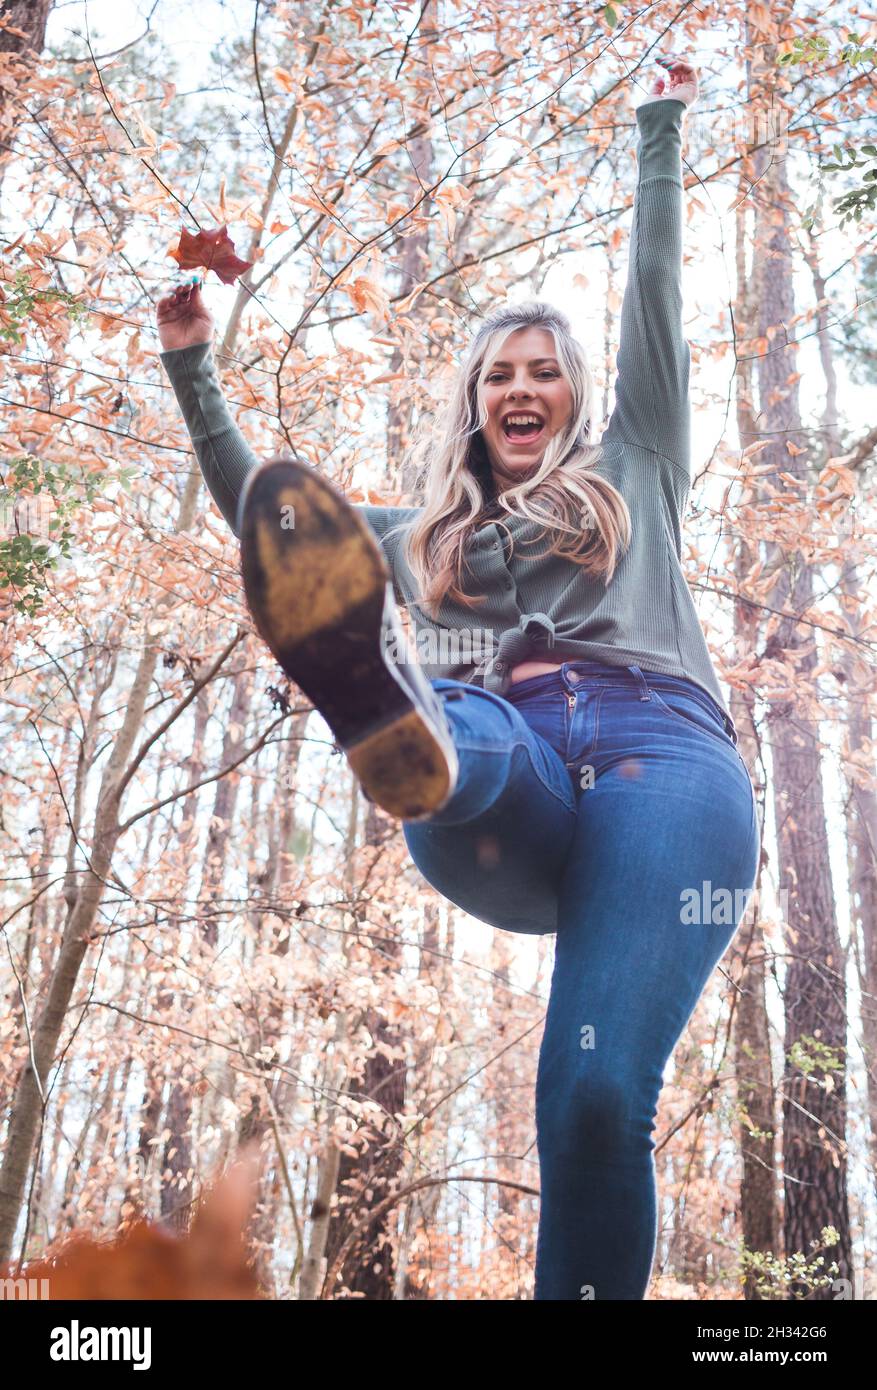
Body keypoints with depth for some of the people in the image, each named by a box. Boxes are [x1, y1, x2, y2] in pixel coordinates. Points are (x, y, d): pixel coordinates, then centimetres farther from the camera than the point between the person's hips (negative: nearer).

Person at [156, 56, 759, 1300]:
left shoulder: (634, 476, 32)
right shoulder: (426, 538, 36)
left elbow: (656, 294, 32)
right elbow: (251, 508, 41)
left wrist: (661, 129, 41)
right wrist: (192, 367, 38)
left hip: (655, 753, -1)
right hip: (498, 802, 1)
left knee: (595, 1093, -24)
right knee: (459, 728, -38)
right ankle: (394, 734, -72)